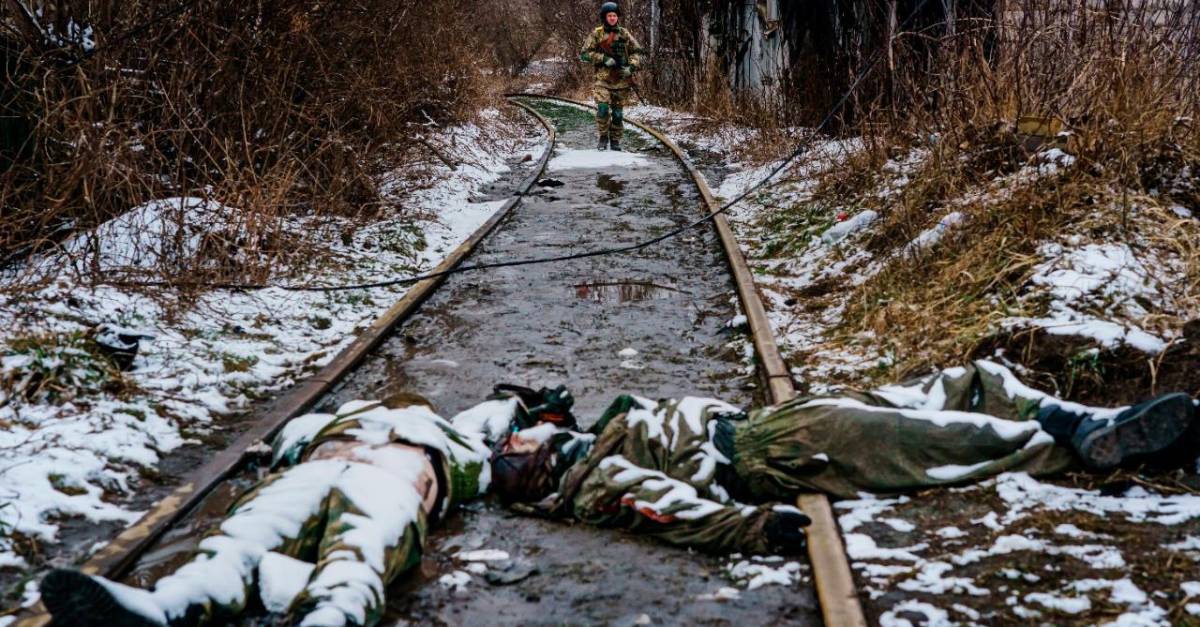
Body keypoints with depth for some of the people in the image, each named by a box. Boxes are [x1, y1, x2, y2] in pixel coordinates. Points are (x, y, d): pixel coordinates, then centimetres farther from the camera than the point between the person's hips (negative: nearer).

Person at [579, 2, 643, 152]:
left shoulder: (624, 33, 7)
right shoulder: (596, 34, 1)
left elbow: (636, 52, 11)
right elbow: (584, 54, -3)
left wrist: (631, 67, -7)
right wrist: (603, 59, -14)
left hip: (622, 80, 2)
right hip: (603, 79, -2)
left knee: (618, 113, 5)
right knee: (602, 108, -17)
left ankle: (615, 139, 19)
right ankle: (603, 136, 1)